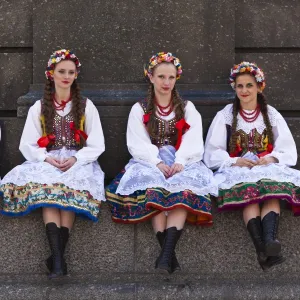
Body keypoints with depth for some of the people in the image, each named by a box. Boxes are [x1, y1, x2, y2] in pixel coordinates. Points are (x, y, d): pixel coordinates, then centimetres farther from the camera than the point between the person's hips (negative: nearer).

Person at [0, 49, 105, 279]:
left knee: (70, 191, -34)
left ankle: (57, 257, -37)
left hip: (79, 162, 0)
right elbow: (28, 145, 7)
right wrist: (47, 158, -13)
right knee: (46, 189, -33)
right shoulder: (38, 108, 12)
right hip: (47, 162, 1)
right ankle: (58, 258, -43)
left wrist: (75, 159, -14)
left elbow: (97, 145, 5)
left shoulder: (86, 106, 10)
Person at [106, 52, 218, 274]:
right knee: (152, 186, -35)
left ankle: (166, 253, -46)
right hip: (149, 163, 0)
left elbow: (193, 142, 3)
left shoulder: (187, 109, 17)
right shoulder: (139, 110, 15)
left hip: (182, 163, 0)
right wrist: (158, 163, -16)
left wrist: (179, 162, -17)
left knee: (184, 188, -34)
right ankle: (169, 252, -42)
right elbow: (138, 144, 1)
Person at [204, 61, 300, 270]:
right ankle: (263, 248, -56)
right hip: (237, 172, -1)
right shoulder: (225, 116, 13)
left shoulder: (272, 115, 15)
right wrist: (234, 161, -13)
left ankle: (269, 241, -59)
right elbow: (212, 153, 5)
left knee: (273, 189, -36)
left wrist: (272, 158, -14)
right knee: (249, 190, -37)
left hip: (269, 169, 1)